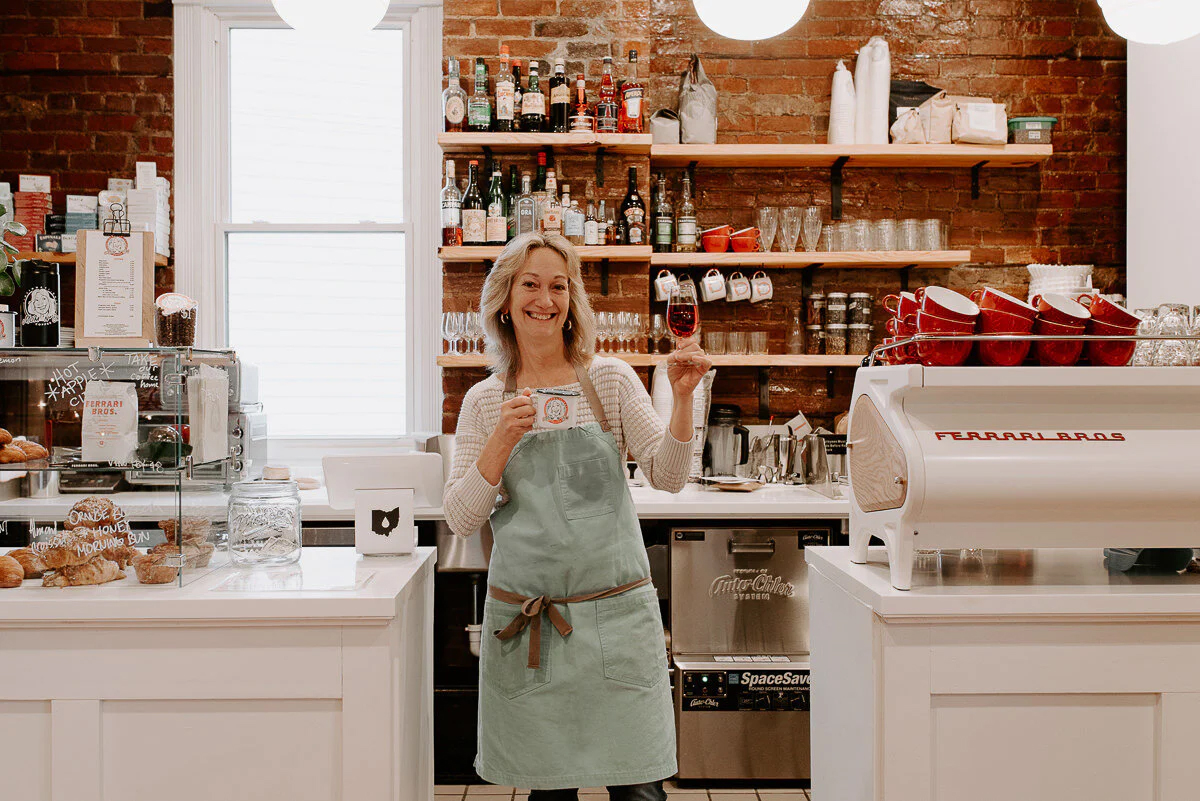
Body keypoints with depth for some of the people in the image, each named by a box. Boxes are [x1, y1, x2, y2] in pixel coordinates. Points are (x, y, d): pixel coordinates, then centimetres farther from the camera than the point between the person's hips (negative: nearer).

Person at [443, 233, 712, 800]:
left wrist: (682, 397, -18)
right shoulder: (485, 401, 6)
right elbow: (460, 519, 0)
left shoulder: (610, 379, 3)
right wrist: (502, 441, -14)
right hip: (524, 619, 1)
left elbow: (668, 477, -4)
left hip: (616, 610, -1)